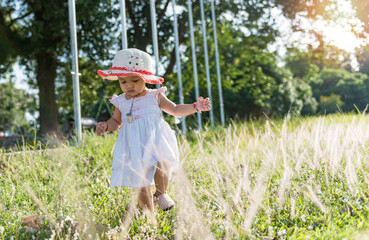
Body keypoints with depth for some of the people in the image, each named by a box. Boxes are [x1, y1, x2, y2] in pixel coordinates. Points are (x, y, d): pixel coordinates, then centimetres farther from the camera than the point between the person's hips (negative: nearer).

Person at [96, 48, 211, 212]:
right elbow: (116, 121, 22)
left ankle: (161, 194, 0)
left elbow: (175, 110, 14)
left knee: (160, 164, -30)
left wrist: (196, 107, 3)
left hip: (155, 141, -2)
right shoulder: (120, 102, 10)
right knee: (141, 186, 2)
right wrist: (105, 126, 1)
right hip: (134, 148, 2)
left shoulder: (155, 97, 5)